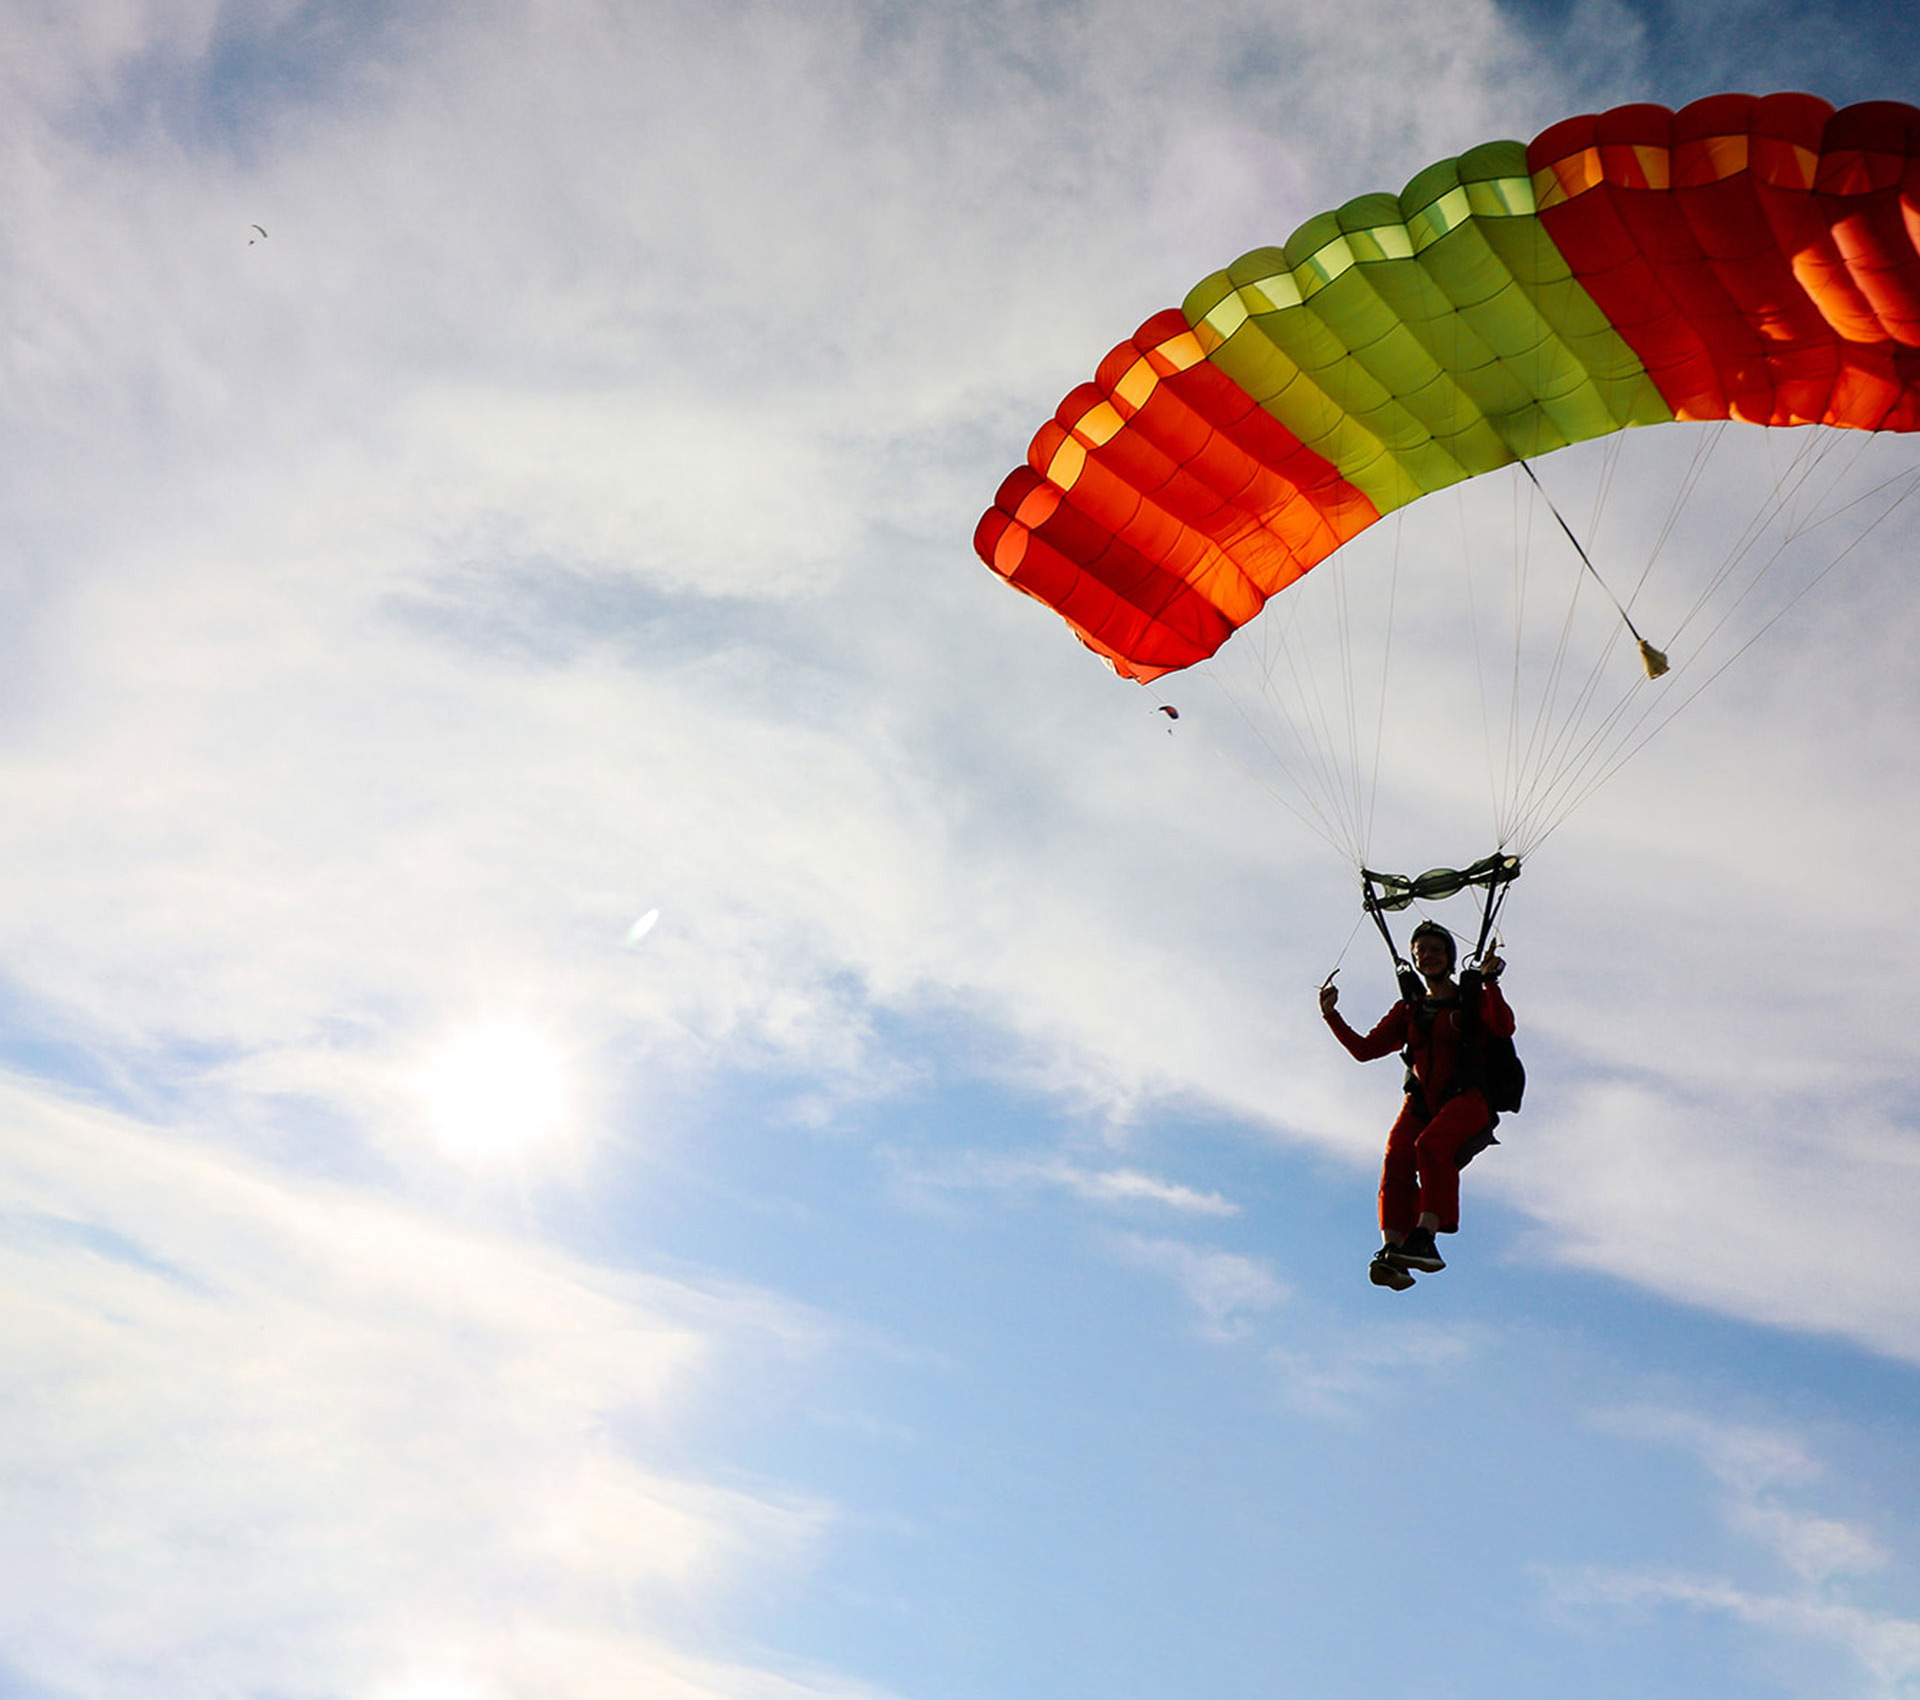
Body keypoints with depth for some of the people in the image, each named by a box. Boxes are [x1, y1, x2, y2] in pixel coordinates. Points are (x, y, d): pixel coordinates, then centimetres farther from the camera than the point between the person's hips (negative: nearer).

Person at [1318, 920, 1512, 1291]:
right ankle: (1392, 1251, -37)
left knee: (1431, 1145, -34)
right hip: (1420, 1103, 3)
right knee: (1396, 1159, -25)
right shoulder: (1408, 1009, 23)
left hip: (1466, 1099, -3)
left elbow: (1504, 1028, -8)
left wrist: (1489, 982, -17)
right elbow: (1365, 1049, 18)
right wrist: (1331, 1015, 7)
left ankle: (1424, 1237, -42)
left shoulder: (1472, 1000, 12)